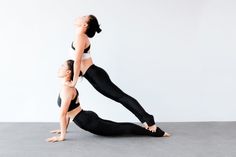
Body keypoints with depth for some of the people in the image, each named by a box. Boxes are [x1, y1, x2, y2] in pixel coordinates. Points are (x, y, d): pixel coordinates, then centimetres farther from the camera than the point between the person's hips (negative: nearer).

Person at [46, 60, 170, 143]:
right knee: (118, 127, 20)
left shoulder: (67, 89, -20)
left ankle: (157, 132, 12)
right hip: (89, 118, 9)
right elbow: (68, 111, 21)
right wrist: (64, 129, 24)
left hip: (89, 122, -9)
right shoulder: (67, 86, 11)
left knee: (124, 129, 1)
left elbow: (62, 113, -25)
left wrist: (62, 136, -20)